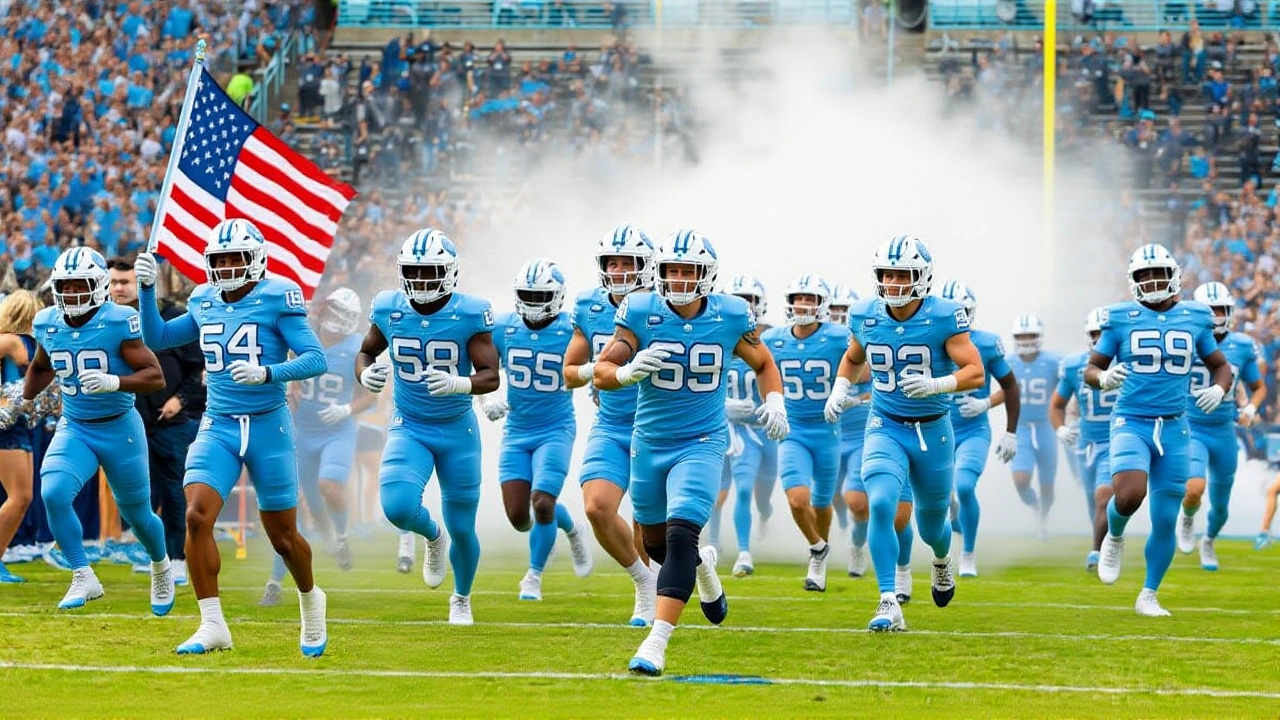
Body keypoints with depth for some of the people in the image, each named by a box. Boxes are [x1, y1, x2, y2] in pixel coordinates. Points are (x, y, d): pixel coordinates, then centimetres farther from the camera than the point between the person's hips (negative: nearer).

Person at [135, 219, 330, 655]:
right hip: (217, 427, 4)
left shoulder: (276, 299, -8)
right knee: (196, 516, -18)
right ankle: (212, 626, -13)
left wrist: (267, 373, -29)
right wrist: (147, 289, 8)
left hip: (268, 426, -4)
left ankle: (310, 601, 38)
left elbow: (316, 359, -14)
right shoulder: (205, 303, 7)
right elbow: (157, 338, 21)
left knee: (282, 536, 7)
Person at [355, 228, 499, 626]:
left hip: (457, 429, -1)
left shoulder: (470, 314, -16)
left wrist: (458, 384, -36)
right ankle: (433, 536, 14)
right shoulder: (389, 309, -8)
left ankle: (462, 599, 38)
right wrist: (366, 374, -14)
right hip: (408, 427, 1)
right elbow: (367, 351, 10)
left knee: (462, 529, 7)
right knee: (398, 507, -24)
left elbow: (490, 376, -15)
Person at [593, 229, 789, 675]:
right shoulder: (640, 312, -10)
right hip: (650, 442, 3)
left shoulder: (730, 317, -7)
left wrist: (775, 401, -7)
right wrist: (629, 372, -32)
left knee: (681, 536, -20)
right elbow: (602, 372, -10)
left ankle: (656, 645, -24)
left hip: (702, 443, -3)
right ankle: (702, 565, 55)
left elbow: (763, 364, 12)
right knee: (655, 541, 19)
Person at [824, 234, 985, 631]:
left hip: (932, 431, -1)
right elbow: (852, 359, 19)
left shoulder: (944, 317, -14)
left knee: (931, 524, 15)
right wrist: (839, 390, 0)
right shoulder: (867, 316, -3)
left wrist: (935, 384, -34)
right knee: (881, 505, -24)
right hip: (885, 429, 1)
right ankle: (889, 604, -21)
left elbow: (975, 372, -17)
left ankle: (942, 560, 54)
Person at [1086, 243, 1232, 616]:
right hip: (1131, 423, -3)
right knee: (1129, 495, -28)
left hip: (1174, 429, 3)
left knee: (1165, 520, 5)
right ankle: (1114, 538, 6)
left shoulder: (1194, 319, 6)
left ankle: (1149, 596, 22)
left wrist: (1219, 389, -6)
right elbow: (1091, 368, 6)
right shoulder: (1122, 319, 0)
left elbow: (1222, 367, 16)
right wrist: (1103, 378, -18)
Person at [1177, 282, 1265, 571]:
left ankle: (1208, 542, 48)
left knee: (1220, 507, 15)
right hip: (1190, 431, -3)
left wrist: (1250, 409, -6)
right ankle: (1187, 519, 7)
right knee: (1195, 488, -29)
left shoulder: (1241, 347, -2)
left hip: (1223, 435, 3)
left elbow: (1259, 387, 12)